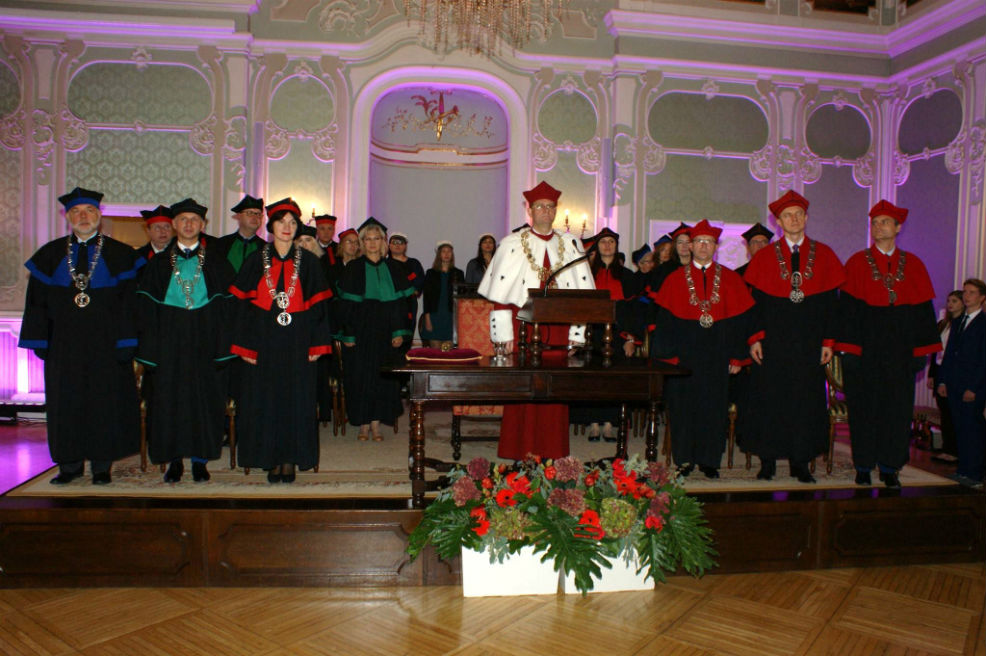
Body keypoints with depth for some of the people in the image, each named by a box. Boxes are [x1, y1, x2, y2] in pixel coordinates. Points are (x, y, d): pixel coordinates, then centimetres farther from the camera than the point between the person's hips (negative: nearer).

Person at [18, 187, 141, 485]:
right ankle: (70, 464, 19)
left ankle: (101, 465, 13)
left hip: (106, 341, -2)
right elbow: (37, 300, 8)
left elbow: (128, 301, -3)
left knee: (105, 401, 2)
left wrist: (125, 342, -9)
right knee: (65, 401, 7)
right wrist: (40, 340, 1)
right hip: (64, 342, 3)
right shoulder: (51, 254, 8)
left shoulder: (119, 254, 1)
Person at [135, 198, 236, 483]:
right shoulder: (158, 263, 9)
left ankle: (199, 459, 13)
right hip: (169, 341, 1)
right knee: (169, 398, 2)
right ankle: (174, 460, 13)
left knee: (205, 396, 2)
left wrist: (222, 347, -10)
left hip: (205, 340, -1)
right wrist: (150, 347, -5)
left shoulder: (216, 261, 6)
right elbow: (147, 307, 6)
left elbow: (225, 303, 0)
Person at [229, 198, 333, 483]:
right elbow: (243, 305, 4)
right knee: (265, 399, 3)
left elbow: (318, 305, 2)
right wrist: (245, 345, -4)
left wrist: (317, 344, -5)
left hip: (297, 343, 0)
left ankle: (290, 459, 13)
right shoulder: (256, 261, 5)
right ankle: (272, 459, 14)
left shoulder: (309, 261, 4)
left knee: (296, 398, 2)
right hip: (265, 341, 1)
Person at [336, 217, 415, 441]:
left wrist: (399, 332, -2)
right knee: (360, 377, 0)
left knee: (383, 377, 3)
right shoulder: (353, 269, 1)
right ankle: (363, 424, 11)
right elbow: (345, 304, -2)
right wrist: (347, 335, -9)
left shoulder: (394, 269, 8)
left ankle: (376, 423, 12)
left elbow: (401, 302, 7)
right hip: (360, 332, -2)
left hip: (386, 333, 2)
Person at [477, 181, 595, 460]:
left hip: (558, 329, 3)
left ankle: (553, 455, 14)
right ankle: (521, 456, 9)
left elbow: (581, 293, 9)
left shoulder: (570, 244, 11)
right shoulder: (512, 244, 3)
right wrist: (505, 334, -8)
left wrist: (576, 334, 2)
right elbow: (500, 294, -2)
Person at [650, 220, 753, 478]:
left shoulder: (730, 279, 7)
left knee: (714, 406, 5)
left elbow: (738, 320, 4)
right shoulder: (675, 279, 3)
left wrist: (736, 357, -1)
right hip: (684, 352, -1)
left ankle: (709, 460, 17)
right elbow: (665, 320, -1)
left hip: (717, 353, 1)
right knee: (683, 405, 2)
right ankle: (684, 459, 14)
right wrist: (668, 356, -9)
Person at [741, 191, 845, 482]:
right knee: (769, 400, 2)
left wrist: (828, 341, -1)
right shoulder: (764, 256, 3)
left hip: (809, 343, 1)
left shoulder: (824, 255, 6)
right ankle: (768, 461, 13)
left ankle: (800, 462, 16)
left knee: (806, 400, 5)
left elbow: (831, 301, 5)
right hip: (773, 341, -1)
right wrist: (754, 338, -7)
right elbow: (755, 300, 1)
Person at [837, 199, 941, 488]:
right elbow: (848, 308, -4)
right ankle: (863, 467, 13)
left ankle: (890, 467, 16)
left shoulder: (912, 265, 8)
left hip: (899, 349, 2)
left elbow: (923, 309, 7)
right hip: (866, 347, -2)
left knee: (898, 407, 5)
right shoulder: (857, 263, 1)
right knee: (864, 407, 3)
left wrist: (921, 350, 1)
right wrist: (849, 348, -11)